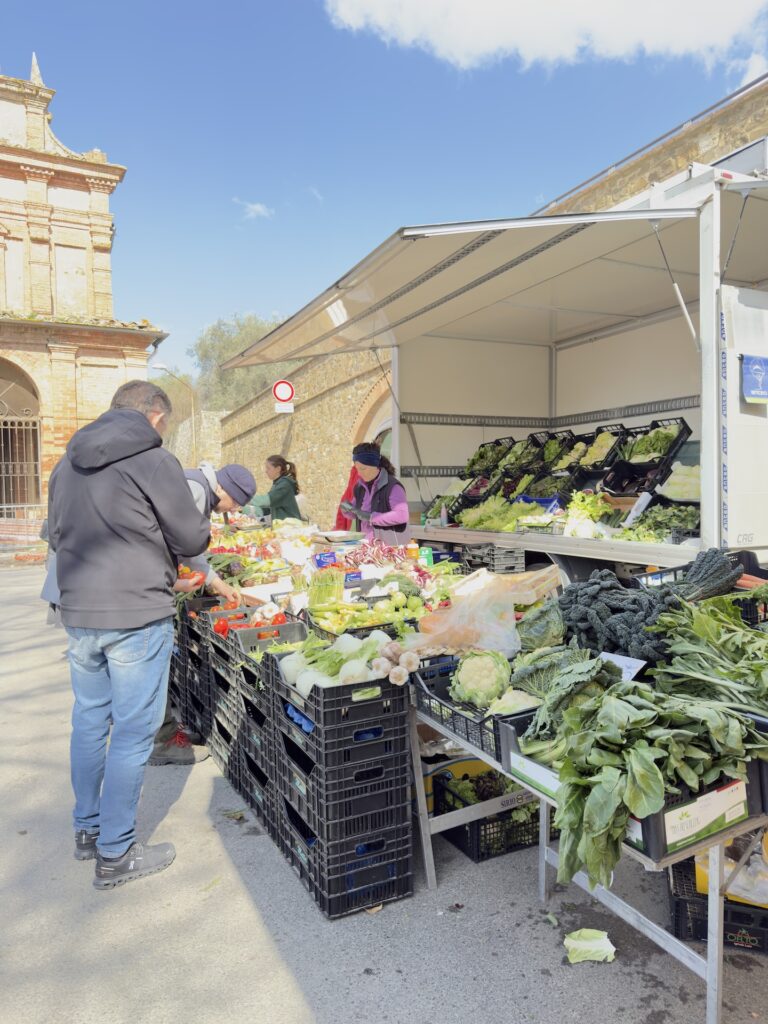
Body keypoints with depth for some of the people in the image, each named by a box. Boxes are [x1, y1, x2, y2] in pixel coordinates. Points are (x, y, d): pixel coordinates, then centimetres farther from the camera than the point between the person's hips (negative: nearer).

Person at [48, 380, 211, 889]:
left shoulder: (68, 462, 9)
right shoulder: (155, 461, -13)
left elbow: (57, 535, 18)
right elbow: (194, 539, -8)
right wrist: (158, 540, 12)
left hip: (78, 613, 7)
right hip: (138, 616, -7)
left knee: (89, 721, 20)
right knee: (133, 732, 4)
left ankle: (88, 829, 36)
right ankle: (115, 855, 17)